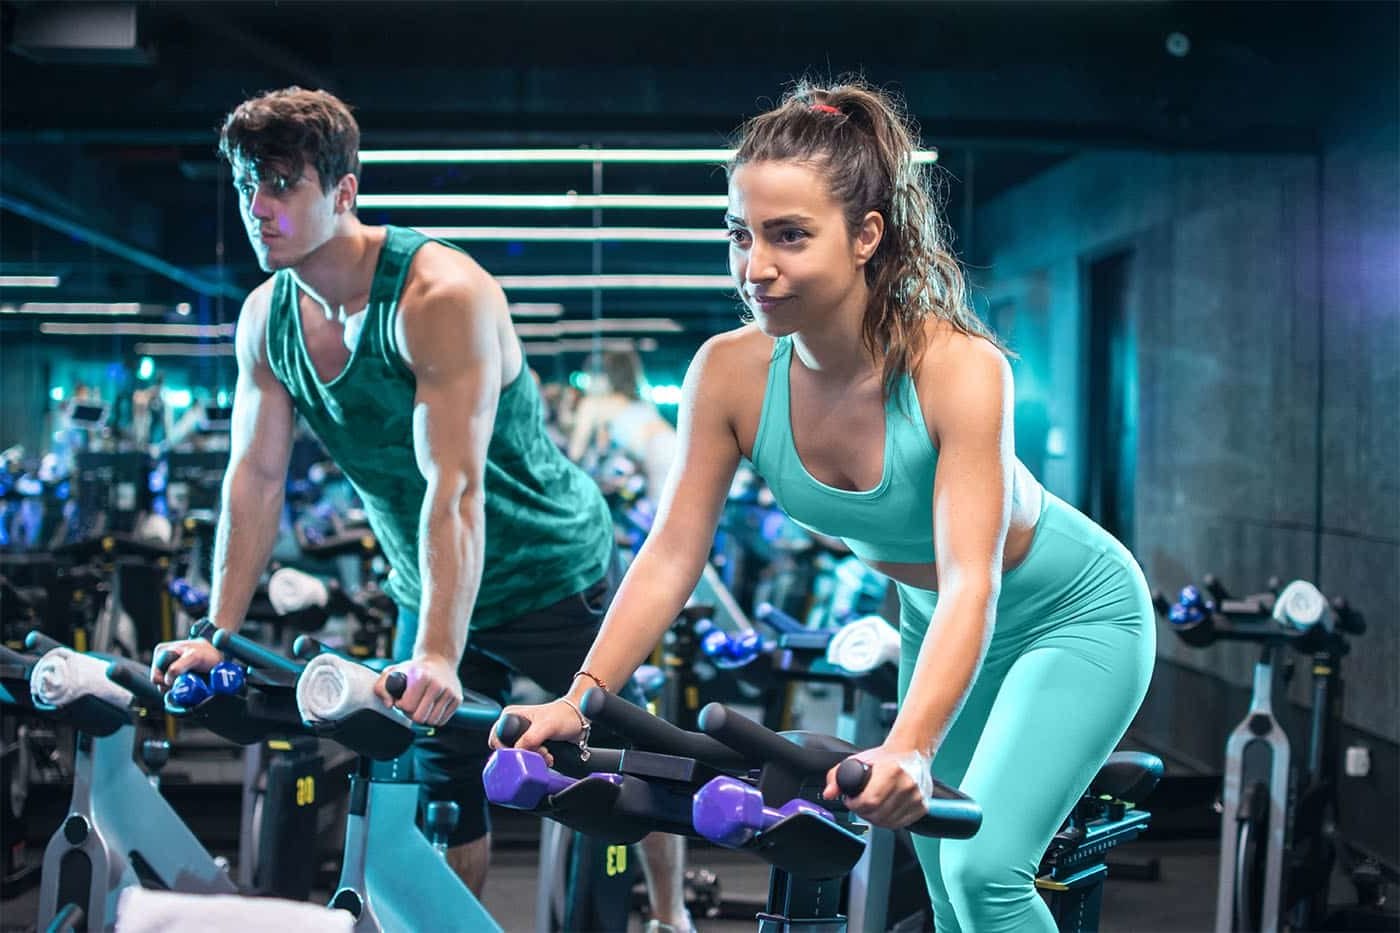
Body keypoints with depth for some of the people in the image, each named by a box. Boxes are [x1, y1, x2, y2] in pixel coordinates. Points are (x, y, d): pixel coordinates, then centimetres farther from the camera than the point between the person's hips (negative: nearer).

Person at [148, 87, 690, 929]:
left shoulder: (441, 296, -28)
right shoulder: (266, 317, -7)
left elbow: (454, 488, -35)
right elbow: (255, 480, -6)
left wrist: (439, 655, -41)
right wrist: (218, 634, -12)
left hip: (552, 570, -5)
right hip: (429, 589, 6)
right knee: (440, 794, 9)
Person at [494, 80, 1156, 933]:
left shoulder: (958, 367, -34)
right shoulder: (731, 371, -21)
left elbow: (973, 581, -40)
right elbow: (672, 556, -16)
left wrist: (909, 749, -54)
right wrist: (576, 700, -27)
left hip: (1077, 615, -5)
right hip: (937, 624, 5)